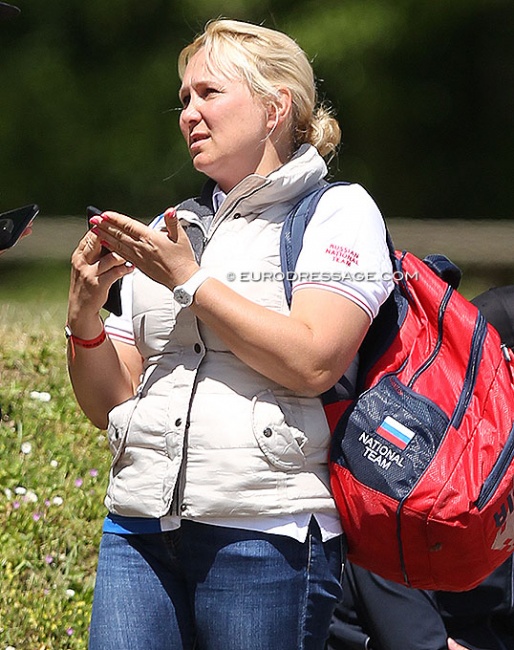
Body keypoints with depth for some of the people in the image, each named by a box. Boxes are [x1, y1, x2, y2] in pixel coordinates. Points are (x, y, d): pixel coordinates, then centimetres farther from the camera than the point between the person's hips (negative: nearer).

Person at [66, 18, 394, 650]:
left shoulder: (339, 211, 2)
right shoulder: (172, 232, 19)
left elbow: (313, 362, -14)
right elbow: (109, 404, 17)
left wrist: (190, 280, -9)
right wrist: (85, 313, -1)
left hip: (267, 532, -5)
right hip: (141, 528, 5)